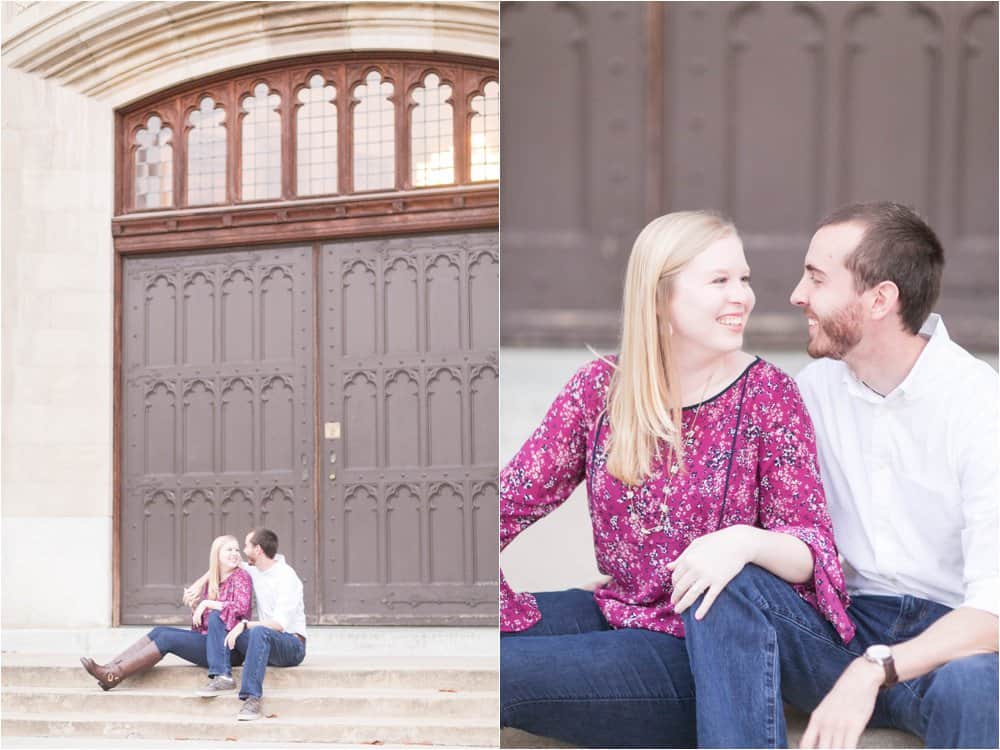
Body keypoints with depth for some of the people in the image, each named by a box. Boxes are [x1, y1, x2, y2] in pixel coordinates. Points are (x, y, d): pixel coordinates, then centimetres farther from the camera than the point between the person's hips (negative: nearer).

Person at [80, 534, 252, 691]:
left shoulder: (241, 577, -4)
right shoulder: (210, 581, 16)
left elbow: (242, 607, -23)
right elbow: (202, 626, 16)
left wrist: (207, 603, -17)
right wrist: (195, 606, -3)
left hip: (227, 647, -7)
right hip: (207, 639, 7)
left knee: (166, 638, -16)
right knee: (159, 632, -5)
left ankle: (114, 675, -18)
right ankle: (109, 668, -13)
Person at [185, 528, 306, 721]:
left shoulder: (286, 577, -17)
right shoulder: (254, 570, 8)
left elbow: (279, 624, -26)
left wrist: (244, 625, -33)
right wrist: (198, 584, 13)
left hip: (292, 645, -8)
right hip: (262, 641, 8)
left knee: (259, 631, -39)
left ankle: (252, 697, -42)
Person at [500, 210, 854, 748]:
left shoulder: (768, 395, -8)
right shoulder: (599, 388, 2)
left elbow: (813, 550, -12)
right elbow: (513, 500, 1)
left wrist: (747, 542, -34)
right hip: (615, 614, 5)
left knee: (503, 670, -24)